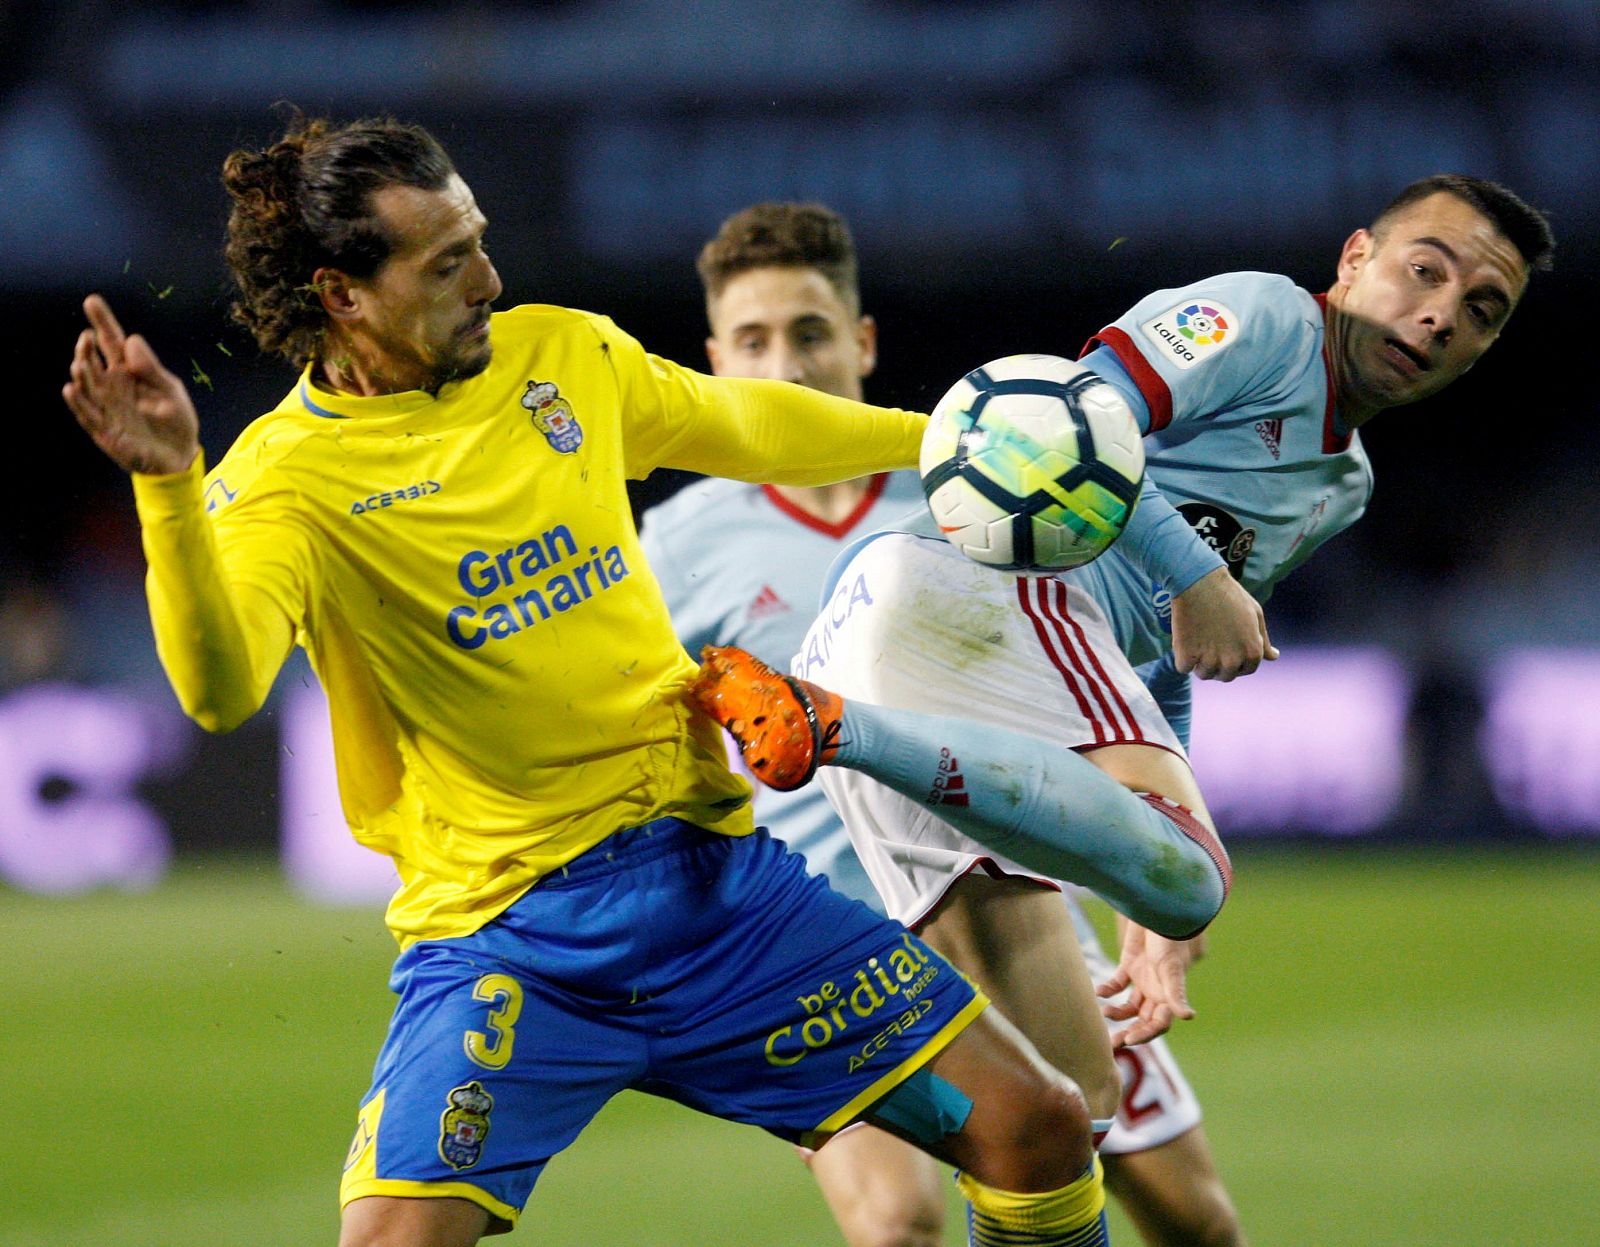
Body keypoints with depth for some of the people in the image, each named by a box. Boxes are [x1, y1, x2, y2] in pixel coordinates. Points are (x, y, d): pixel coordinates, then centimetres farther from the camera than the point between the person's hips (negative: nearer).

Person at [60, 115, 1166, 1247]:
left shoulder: (563, 355, 5)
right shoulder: (286, 483, -14)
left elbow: (733, 424, 26)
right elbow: (222, 688, -33)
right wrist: (167, 484, -48)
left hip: (717, 867, 5)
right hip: (503, 924, -5)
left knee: (1040, 1131, 1)